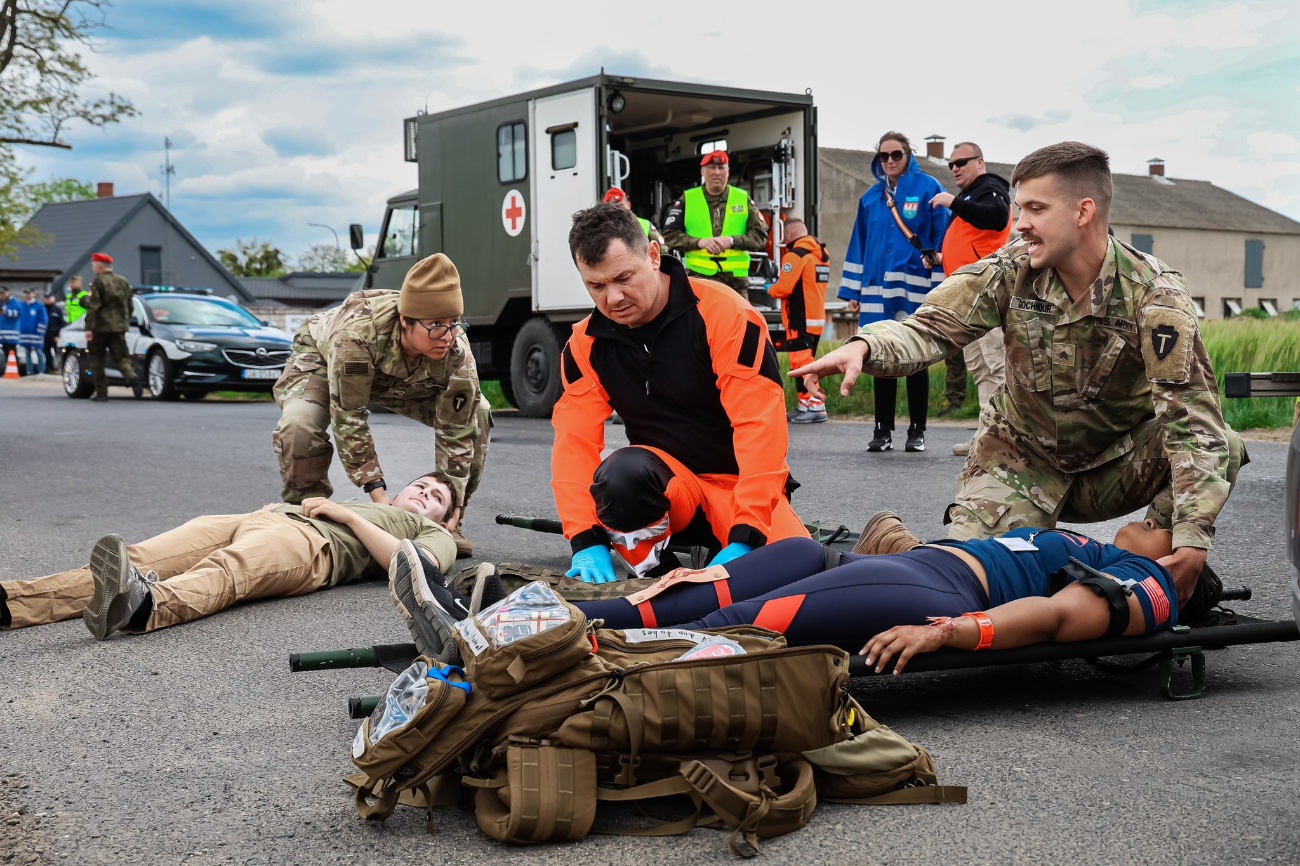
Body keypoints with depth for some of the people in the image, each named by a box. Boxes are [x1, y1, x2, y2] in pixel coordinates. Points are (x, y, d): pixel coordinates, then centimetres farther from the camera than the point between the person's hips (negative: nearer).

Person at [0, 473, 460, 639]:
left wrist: (345, 515, 4)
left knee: (226, 570, -38)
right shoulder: (365, 503, 46)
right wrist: (274, 506, 14)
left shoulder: (433, 536, 27)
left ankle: (144, 605, -68)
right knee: (139, 559, -21)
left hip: (314, 543, -5)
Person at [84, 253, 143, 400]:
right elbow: (129, 306, 16)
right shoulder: (123, 282, 12)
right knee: (121, 357, 5)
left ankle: (101, 392, 7)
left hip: (100, 327, -5)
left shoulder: (98, 282, -7)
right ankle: (133, 378, -24)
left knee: (96, 360, 7)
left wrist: (88, 328, -17)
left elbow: (93, 306, -15)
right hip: (119, 327, 5)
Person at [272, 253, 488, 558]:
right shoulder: (356, 334, -46)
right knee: (298, 424, -34)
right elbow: (348, 419, -37)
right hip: (321, 358, -3)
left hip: (403, 380, 3)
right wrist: (378, 494, -36)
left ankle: (451, 525, -1)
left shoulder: (457, 354, -36)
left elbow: (457, 434, -27)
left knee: (476, 415, -16)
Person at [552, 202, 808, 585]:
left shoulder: (722, 313, -19)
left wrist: (745, 537, -32)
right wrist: (587, 541, -26)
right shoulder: (586, 345, -4)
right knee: (618, 477, -34)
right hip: (667, 478, 1)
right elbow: (574, 441, -10)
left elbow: (760, 424, -25)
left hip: (739, 482, -1)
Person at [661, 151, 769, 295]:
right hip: (698, 277, -2)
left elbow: (761, 234, 5)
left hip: (736, 279, 2)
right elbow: (669, 235, 5)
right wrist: (699, 242, -12)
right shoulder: (687, 199, 7)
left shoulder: (743, 199, 10)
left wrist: (732, 240, -13)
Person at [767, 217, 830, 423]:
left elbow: (783, 287, -19)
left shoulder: (796, 253, -14)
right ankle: (805, 405, 18)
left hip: (800, 320, -9)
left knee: (802, 363, -7)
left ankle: (815, 407, -10)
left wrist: (770, 289, 2)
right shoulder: (821, 252, 14)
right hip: (817, 318, 9)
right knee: (805, 362, 15)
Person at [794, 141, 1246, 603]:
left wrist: (1192, 540, -39)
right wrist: (863, 347, -45)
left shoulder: (1155, 294, -22)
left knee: (1222, 447, -26)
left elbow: (1191, 411, -29)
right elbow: (929, 327, -20)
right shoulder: (1012, 271, -15)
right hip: (1022, 457, 1)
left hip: (1117, 466, 0)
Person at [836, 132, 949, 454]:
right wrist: (853, 291, 10)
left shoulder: (927, 188, -1)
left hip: (914, 291, -4)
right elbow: (858, 245, 15)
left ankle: (917, 431, 12)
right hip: (877, 291, 4)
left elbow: (942, 238, -2)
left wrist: (940, 287, -6)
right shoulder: (871, 197, 12)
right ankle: (883, 430, 14)